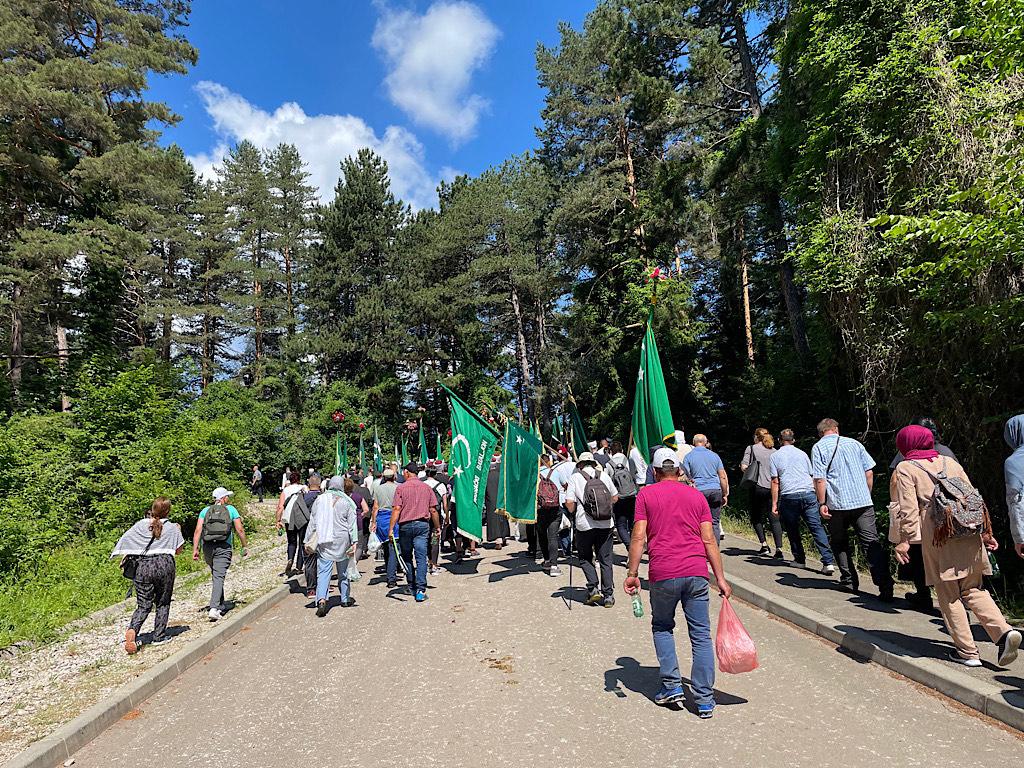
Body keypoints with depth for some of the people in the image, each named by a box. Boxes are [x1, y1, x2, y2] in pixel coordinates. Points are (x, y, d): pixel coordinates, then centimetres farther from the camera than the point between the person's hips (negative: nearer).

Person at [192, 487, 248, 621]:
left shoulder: (205, 510, 10)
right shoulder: (231, 509, 3)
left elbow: (198, 530, 0)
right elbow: (240, 530, 0)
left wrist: (195, 549, 0)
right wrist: (245, 546, 8)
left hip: (208, 548, 4)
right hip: (223, 548, -3)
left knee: (217, 575, 19)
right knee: (219, 577, -6)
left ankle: (221, 606, 28)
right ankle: (214, 608, -19)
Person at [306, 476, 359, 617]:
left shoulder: (320, 499, 2)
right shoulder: (347, 502, -1)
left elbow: (312, 522, 6)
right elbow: (352, 524, -5)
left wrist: (307, 540, 11)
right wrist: (354, 542, -5)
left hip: (323, 541, 0)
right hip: (342, 541, 0)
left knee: (323, 571, -2)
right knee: (343, 570, 14)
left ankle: (321, 600, -20)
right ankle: (345, 599, 25)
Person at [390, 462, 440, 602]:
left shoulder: (401, 488, -2)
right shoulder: (427, 487, 5)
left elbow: (396, 509, -10)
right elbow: (433, 510, 5)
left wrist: (391, 528, -9)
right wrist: (437, 527, 14)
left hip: (405, 525, -1)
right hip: (422, 525, 1)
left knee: (406, 557, 15)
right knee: (421, 558, -2)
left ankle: (412, 587, 25)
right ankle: (421, 590, -9)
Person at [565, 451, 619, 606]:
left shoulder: (575, 477, -2)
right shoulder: (604, 475, 8)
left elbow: (569, 502, -9)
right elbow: (615, 498, 14)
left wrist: (573, 513, 11)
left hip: (584, 524, -2)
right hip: (605, 523, 3)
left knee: (585, 558, 15)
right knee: (605, 560, 10)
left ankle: (593, 589, 1)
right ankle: (608, 596, 11)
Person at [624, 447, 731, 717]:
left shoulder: (646, 495, 5)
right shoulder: (696, 495, 12)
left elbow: (638, 537, -3)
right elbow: (709, 539, 7)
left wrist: (632, 573, 0)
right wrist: (720, 578, 9)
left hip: (662, 574, -2)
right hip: (697, 573, 2)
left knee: (662, 627, 20)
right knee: (701, 635, 10)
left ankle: (672, 686, 15)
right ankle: (705, 700, 13)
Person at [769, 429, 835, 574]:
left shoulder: (775, 456, 9)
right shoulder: (802, 453, 16)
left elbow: (775, 481, 4)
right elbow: (812, 476, 22)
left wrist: (774, 504, 5)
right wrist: (818, 500, 32)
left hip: (789, 496, -2)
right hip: (809, 493, 2)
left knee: (792, 529, 13)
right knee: (817, 527, -2)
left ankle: (799, 559, 18)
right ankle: (829, 561, -10)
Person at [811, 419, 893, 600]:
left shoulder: (819, 447, -1)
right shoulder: (854, 443, 11)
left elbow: (820, 478, -10)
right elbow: (869, 472, 11)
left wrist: (822, 503, -6)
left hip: (837, 505, -2)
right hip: (864, 503, 2)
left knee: (840, 544, 16)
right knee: (872, 543, -2)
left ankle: (849, 581, 20)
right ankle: (885, 586, -13)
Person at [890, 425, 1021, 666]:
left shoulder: (905, 468, 2)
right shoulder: (949, 462, 17)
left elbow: (908, 508, -8)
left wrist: (905, 539, -8)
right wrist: (986, 531, 20)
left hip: (938, 536, -5)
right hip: (968, 533, 5)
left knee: (948, 595, 6)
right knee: (973, 589, 18)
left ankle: (967, 652, 11)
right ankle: (1003, 631, 0)